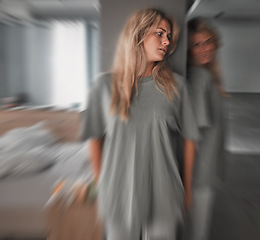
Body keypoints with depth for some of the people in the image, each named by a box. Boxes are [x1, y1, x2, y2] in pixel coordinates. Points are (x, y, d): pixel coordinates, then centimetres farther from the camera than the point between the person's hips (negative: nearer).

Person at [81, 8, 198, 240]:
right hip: (119, 197, 0)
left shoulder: (176, 85, -3)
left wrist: (187, 189, 8)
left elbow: (189, 139, 2)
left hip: (164, 198, 1)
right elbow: (95, 138, 3)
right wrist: (102, 185, 8)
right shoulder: (106, 85, -4)